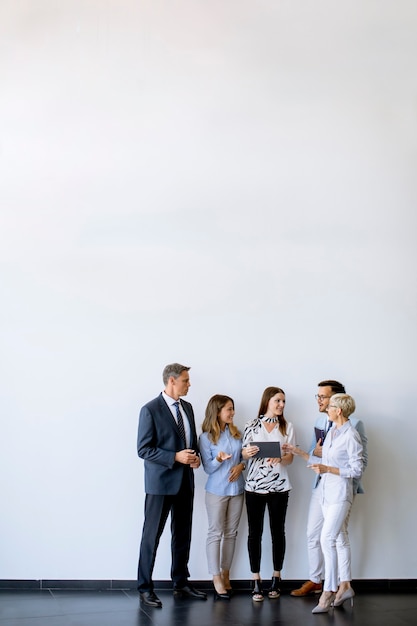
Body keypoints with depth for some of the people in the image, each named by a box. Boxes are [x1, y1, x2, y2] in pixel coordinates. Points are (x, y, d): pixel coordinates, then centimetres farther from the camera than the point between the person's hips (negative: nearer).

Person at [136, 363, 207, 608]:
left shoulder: (187, 407, 9)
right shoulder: (150, 410, -12)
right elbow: (144, 449, -15)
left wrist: (196, 456, -2)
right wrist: (175, 457, -21)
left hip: (185, 481, 7)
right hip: (161, 481, -7)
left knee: (183, 534, 14)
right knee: (152, 535, 1)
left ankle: (181, 583, 25)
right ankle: (145, 588, 10)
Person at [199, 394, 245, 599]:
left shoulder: (235, 433, 5)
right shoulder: (206, 437, -8)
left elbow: (244, 456, 11)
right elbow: (208, 468, -9)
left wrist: (240, 466, -10)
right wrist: (219, 460, -29)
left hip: (236, 489, 5)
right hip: (217, 490, -5)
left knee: (231, 533, 10)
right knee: (215, 534, 0)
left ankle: (226, 575, 20)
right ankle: (216, 579, 5)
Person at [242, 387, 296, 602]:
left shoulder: (287, 427, 7)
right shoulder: (252, 426, 4)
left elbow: (290, 457, 2)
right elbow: (244, 454, 6)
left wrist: (279, 458, -19)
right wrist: (247, 452, -18)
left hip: (279, 487, 1)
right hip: (254, 485, -1)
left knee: (278, 531, 5)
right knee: (255, 532, 0)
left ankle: (276, 579, 15)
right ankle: (256, 581, 5)